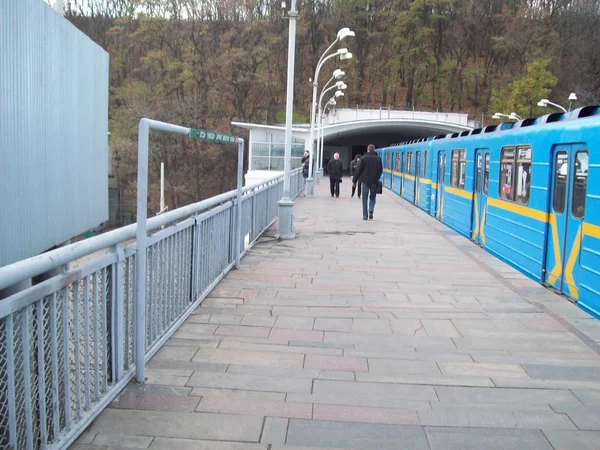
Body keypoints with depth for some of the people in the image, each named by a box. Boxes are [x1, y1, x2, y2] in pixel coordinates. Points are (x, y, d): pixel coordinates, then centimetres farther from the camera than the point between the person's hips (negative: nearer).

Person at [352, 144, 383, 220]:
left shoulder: (363, 158, -4)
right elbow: (380, 170, 8)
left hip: (365, 181, -2)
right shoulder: (378, 159, 3)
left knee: (364, 199, 6)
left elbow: (358, 170, -5)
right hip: (374, 182, 2)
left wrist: (354, 180, 2)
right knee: (372, 197, 15)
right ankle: (371, 211, -8)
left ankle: (365, 216, 4)